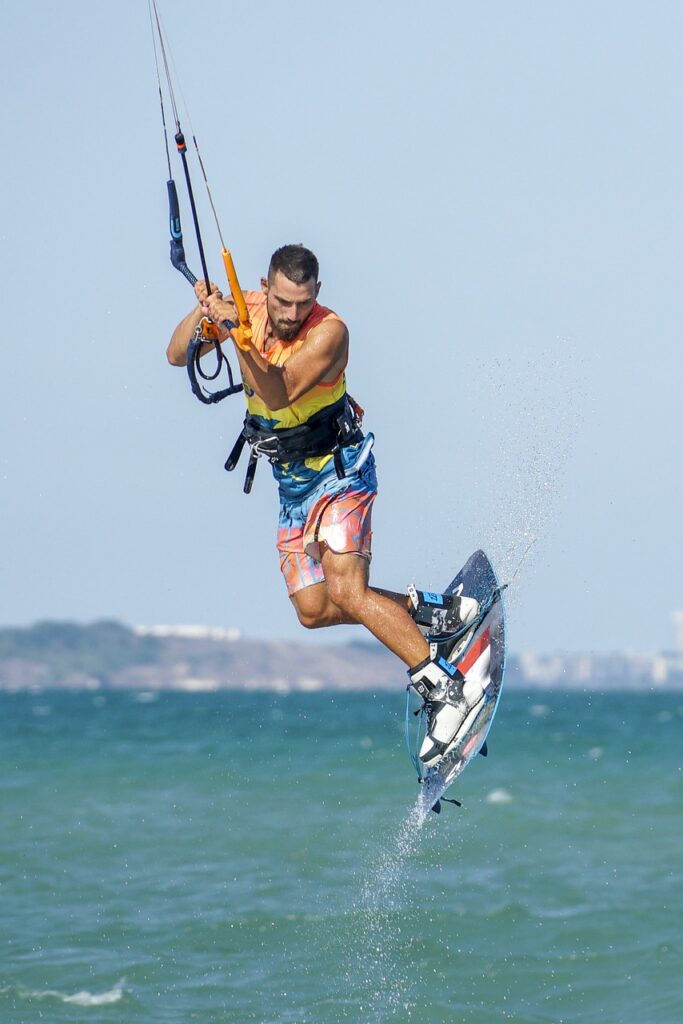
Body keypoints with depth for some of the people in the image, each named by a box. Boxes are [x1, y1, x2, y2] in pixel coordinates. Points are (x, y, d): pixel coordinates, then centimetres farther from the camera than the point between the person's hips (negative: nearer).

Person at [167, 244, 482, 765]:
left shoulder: (329, 331, -25)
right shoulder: (247, 308, -7)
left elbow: (279, 394, -36)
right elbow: (177, 356, -6)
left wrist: (239, 333, -49)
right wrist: (202, 313, -26)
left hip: (340, 471, -7)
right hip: (292, 483, 7)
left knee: (346, 593, -21)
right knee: (314, 610, 3)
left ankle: (448, 689, -18)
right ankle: (427, 610, 18)